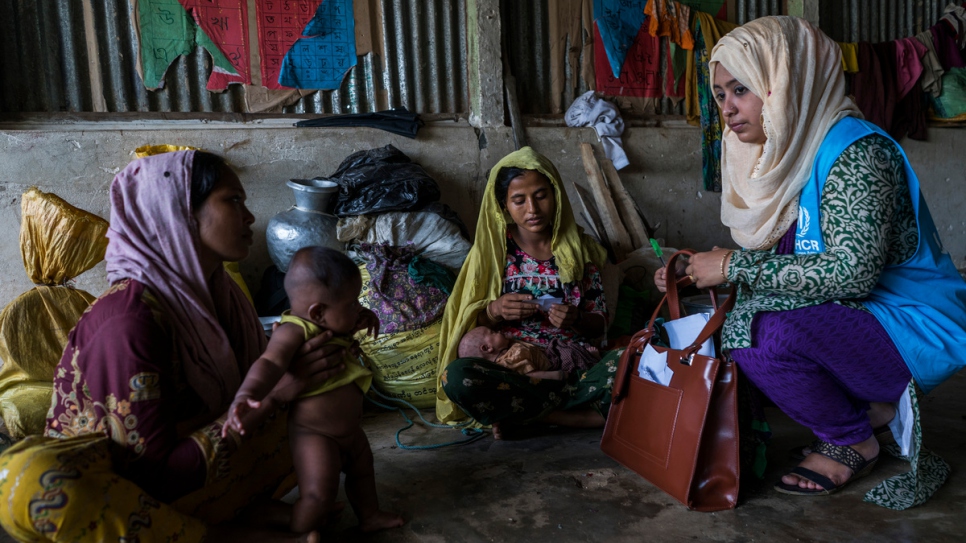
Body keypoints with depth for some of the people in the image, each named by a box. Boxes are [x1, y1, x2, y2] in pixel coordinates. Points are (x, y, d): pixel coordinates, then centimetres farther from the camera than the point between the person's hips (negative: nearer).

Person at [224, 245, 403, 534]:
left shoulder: (327, 325, 0)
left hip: (349, 428, 10)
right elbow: (270, 363, -44)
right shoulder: (293, 331, -27)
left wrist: (365, 318, 0)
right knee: (319, 495, -16)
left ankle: (370, 516, 52)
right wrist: (246, 395, -63)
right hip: (314, 433, -10)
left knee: (362, 468, 28)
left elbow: (350, 325, 23)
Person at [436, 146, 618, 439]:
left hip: (574, 368, 1)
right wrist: (494, 310, -15)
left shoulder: (577, 248, 9)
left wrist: (576, 319, -14)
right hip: (512, 368, 0)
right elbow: (470, 326, 7)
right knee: (456, 376, -33)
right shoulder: (492, 249, 7)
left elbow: (599, 324, 9)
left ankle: (518, 413, -18)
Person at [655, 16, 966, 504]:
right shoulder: (781, 155, 6)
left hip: (915, 331, -9)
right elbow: (771, 262, 9)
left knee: (761, 334, -30)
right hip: (842, 318, 9)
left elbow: (852, 272, -31)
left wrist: (734, 267, -26)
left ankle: (853, 441, -2)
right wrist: (693, 276, -6)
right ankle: (871, 407, 7)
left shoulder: (856, 152, -21)